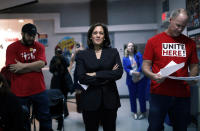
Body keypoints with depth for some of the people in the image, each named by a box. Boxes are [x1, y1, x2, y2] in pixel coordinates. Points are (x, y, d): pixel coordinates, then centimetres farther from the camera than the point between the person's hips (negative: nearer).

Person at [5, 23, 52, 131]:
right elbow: (13, 68, -14)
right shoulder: (12, 48, -3)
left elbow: (41, 63, -10)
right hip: (20, 93, -2)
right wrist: (34, 67, -10)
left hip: (39, 90, 2)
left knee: (45, 118, 13)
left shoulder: (39, 47, 5)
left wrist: (23, 66, -15)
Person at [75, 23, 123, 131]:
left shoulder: (113, 52, 6)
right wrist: (108, 76, -10)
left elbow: (119, 73, -7)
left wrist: (96, 75, -12)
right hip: (90, 100, -1)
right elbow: (81, 78, -10)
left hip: (110, 99, 2)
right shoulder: (82, 55, 2)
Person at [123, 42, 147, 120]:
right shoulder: (125, 58, 6)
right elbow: (125, 68, -4)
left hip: (141, 78, -2)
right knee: (132, 96, 7)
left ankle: (143, 112, 18)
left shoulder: (138, 54, 2)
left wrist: (138, 73, -22)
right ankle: (134, 112, 22)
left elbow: (142, 64, -10)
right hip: (131, 80, 2)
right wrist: (133, 72, -20)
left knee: (141, 96, 2)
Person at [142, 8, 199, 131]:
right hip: (159, 93, -2)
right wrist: (153, 75, -19)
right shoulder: (153, 41, 1)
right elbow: (145, 66, 1)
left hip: (182, 94, 3)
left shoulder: (190, 43, 8)